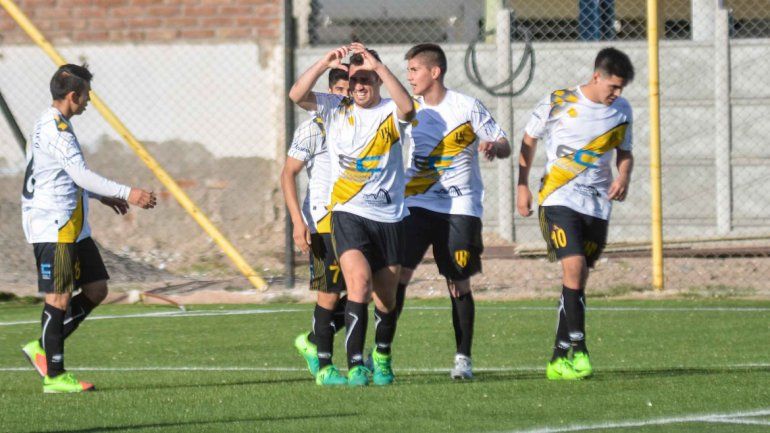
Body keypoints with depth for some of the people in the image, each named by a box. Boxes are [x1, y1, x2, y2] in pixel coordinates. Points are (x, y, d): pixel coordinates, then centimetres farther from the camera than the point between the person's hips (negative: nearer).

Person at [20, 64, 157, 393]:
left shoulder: (52, 125, 16)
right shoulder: (55, 129, -17)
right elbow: (81, 174, -25)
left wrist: (102, 197, 29)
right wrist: (126, 193, -27)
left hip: (72, 227, 10)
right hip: (53, 227, -10)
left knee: (96, 289, 11)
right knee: (60, 297, -7)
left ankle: (43, 348, 15)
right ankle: (54, 376, -3)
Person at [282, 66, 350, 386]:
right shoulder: (315, 127, -6)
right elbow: (288, 174, -7)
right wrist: (298, 221, -17)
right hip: (324, 223, -6)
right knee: (330, 293, -7)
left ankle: (313, 342, 22)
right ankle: (324, 366, 3)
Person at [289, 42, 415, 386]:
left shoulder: (389, 113, -1)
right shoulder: (335, 109, 5)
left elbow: (407, 108, -25)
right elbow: (297, 96, -8)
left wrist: (378, 66, -28)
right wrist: (325, 63, -19)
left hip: (389, 216, 1)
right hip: (348, 213, -1)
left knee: (386, 297, 10)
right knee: (359, 281, -22)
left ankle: (382, 358, 36)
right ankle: (355, 365, -22)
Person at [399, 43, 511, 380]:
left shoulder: (467, 107, -5)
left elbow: (504, 147, -3)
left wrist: (493, 146, -24)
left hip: (460, 207, -3)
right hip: (416, 204, 3)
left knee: (459, 285, -1)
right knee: (397, 273, -10)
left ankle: (463, 357, 11)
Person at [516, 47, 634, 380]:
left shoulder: (622, 111, 7)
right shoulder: (557, 103, -5)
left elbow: (624, 152, 20)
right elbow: (529, 140, 7)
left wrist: (624, 177, -1)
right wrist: (522, 186, 2)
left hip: (598, 203, 4)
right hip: (559, 199, -4)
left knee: (578, 279, 5)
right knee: (574, 266, -21)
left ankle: (560, 358, 11)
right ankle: (578, 349, -21)